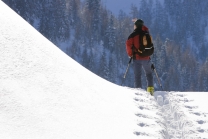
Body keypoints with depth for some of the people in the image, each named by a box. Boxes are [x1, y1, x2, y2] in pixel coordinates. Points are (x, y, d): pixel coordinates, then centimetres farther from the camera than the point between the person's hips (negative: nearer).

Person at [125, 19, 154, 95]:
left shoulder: (133, 35, -6)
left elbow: (128, 44, -17)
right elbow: (145, 28, 31)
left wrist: (130, 54, -2)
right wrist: (139, 22, 42)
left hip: (137, 57, -3)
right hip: (146, 57, 3)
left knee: (137, 75, 1)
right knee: (149, 74, 18)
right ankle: (150, 88, 6)